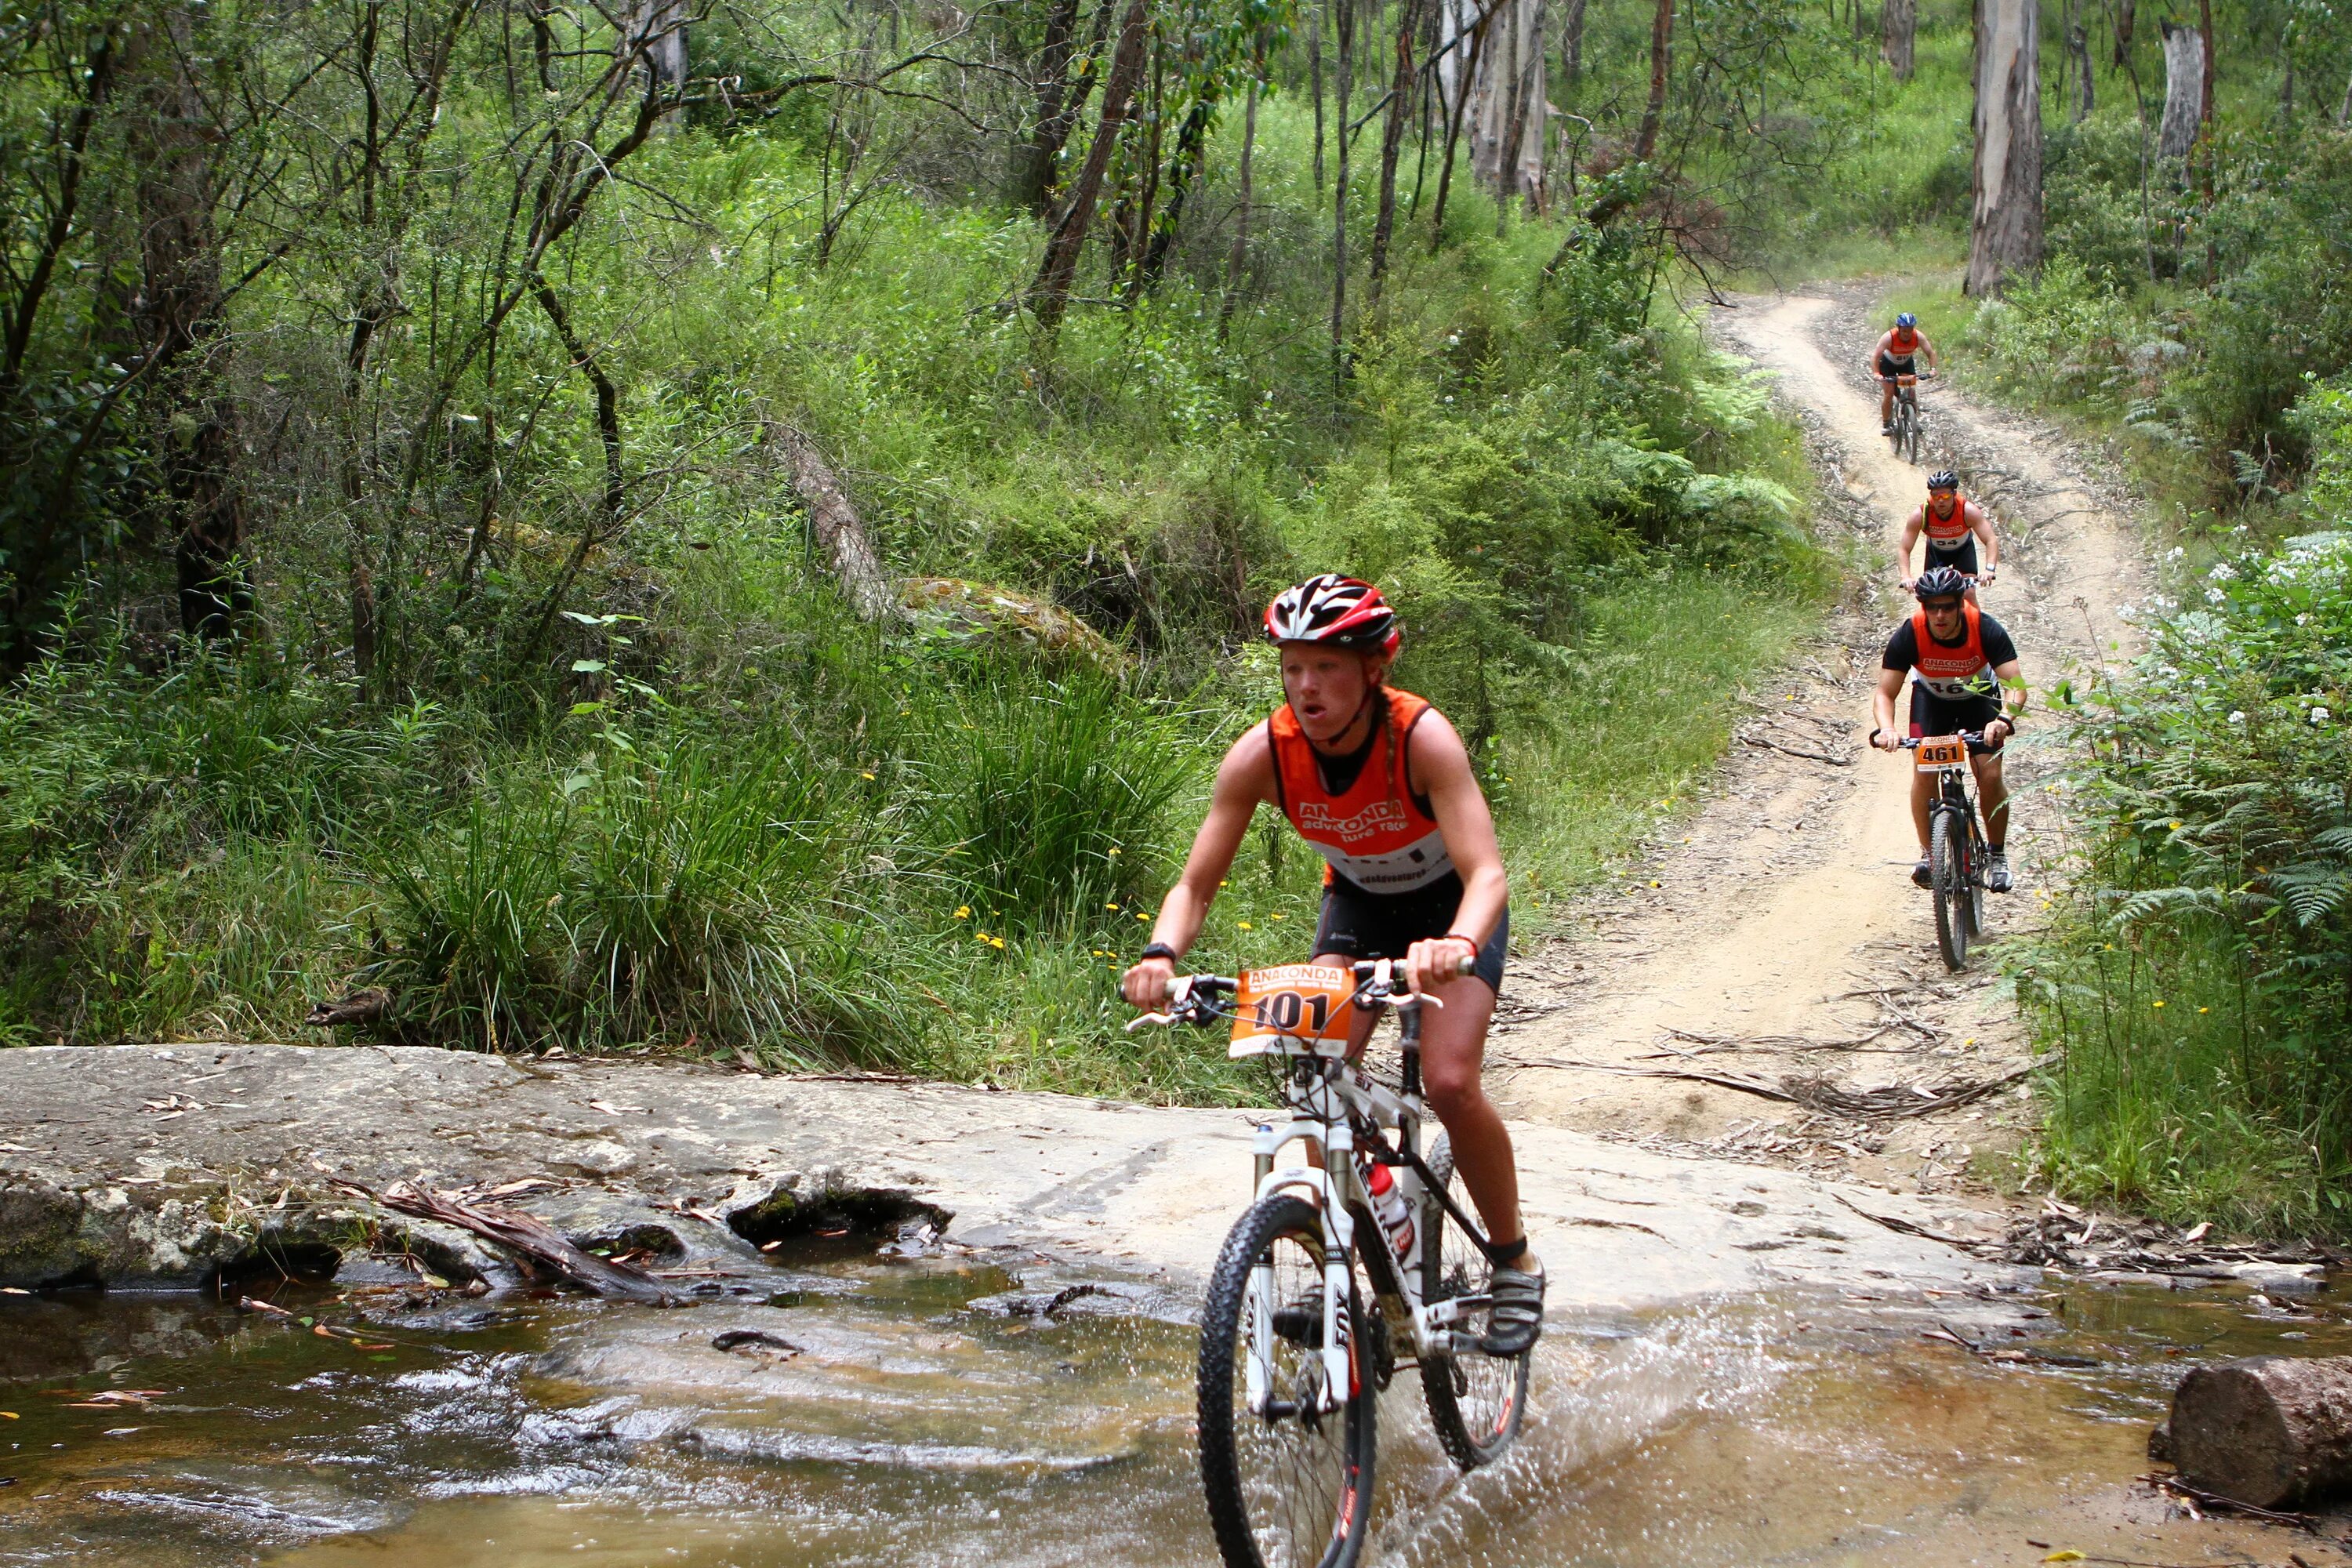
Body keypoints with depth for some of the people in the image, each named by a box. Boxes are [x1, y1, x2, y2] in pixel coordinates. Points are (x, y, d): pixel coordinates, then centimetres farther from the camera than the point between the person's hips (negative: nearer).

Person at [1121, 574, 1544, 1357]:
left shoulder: (1422, 737, -34)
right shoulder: (1262, 754, -24)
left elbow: (1487, 873, -42)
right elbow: (1196, 885, -21)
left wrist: (1456, 945, -64)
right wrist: (1160, 954, -43)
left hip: (1450, 905, -3)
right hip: (1357, 903, 4)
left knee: (1449, 1083, -22)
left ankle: (1516, 1263, 0)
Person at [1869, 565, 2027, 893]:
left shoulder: (1987, 630, -33)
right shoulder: (1909, 636, -31)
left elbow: (2016, 684, -37)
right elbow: (1884, 693, -29)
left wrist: (2004, 719, -58)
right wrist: (1887, 729, -50)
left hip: (1979, 697, -1)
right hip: (1931, 698, 1)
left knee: (1990, 776, -13)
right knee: (1924, 773, -18)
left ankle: (1997, 855, 6)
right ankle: (1927, 853, -3)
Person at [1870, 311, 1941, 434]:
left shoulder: (1918, 337, -28)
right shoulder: (1889, 338, -36)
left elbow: (1931, 353, -26)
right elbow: (1875, 356, -40)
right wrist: (1876, 374, -54)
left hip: (1906, 363, 2)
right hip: (1888, 364, -2)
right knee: (1889, 395, -9)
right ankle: (1886, 424, 7)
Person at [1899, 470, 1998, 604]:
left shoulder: (1968, 511, -36)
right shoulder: (1919, 516, -34)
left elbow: (1991, 541, -38)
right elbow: (1905, 550, -32)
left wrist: (1989, 569, -56)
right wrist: (1906, 577, -50)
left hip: (1963, 549, -1)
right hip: (1936, 551, 1)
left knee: (1969, 595, -15)